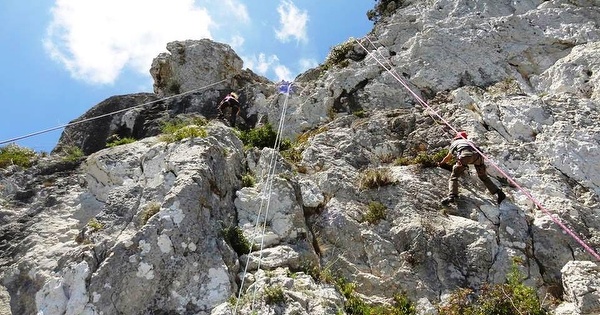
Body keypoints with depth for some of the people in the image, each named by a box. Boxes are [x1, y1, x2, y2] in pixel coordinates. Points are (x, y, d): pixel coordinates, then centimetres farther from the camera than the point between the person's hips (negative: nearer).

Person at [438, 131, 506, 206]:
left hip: (465, 155, -4)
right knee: (483, 176, 23)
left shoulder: (453, 143, 36)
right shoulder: (468, 142, 43)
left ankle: (452, 196, -16)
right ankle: (498, 193, 17)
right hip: (477, 154, 4)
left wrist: (441, 163, 71)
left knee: (454, 176, 4)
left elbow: (447, 158, 51)